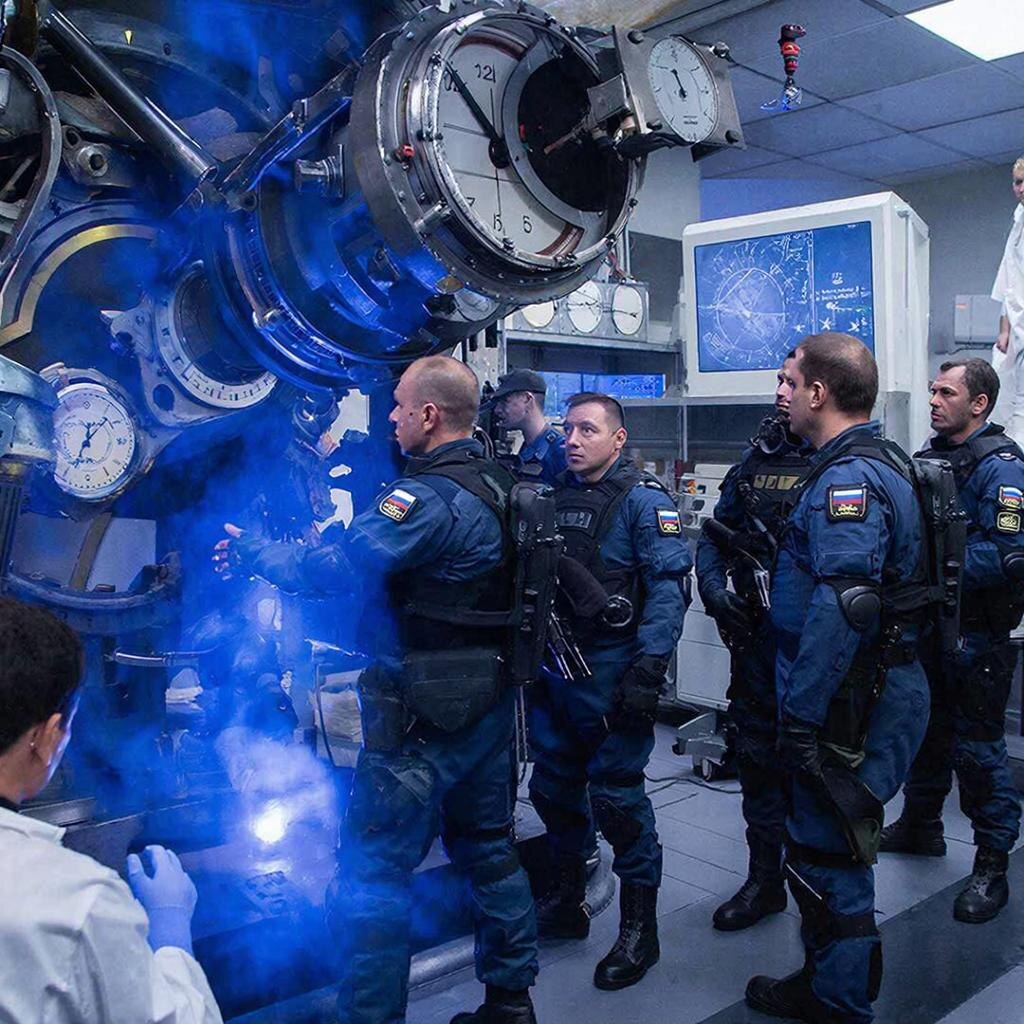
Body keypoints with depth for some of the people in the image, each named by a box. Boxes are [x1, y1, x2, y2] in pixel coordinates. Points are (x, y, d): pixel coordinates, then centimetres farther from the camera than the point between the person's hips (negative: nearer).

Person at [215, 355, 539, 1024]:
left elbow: (334, 569, -24)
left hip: (422, 717, -9)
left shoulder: (429, 497, -21)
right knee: (489, 849, 20)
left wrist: (252, 554, -7)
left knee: (374, 872, 4)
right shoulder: (500, 486, 8)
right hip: (491, 702, 9)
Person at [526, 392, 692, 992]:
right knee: (554, 787, 15)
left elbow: (669, 586, -17)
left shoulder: (644, 501, -8)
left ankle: (640, 928, 15)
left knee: (616, 796, -2)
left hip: (611, 669, -7)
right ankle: (567, 903, 35)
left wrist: (648, 667, -25)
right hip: (552, 665, 7)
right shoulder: (554, 496, 12)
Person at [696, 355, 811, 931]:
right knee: (758, 755, 13)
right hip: (755, 637, 5)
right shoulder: (755, 461, 11)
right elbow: (714, 536, 16)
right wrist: (715, 589, 0)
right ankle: (766, 880, 30)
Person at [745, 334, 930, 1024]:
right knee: (828, 851, 21)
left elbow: (843, 608, -28)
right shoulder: (883, 463, 14)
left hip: (852, 702, -11)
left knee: (827, 857, 3)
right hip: (879, 689, 11)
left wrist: (800, 715, -24)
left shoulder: (848, 477, -20)